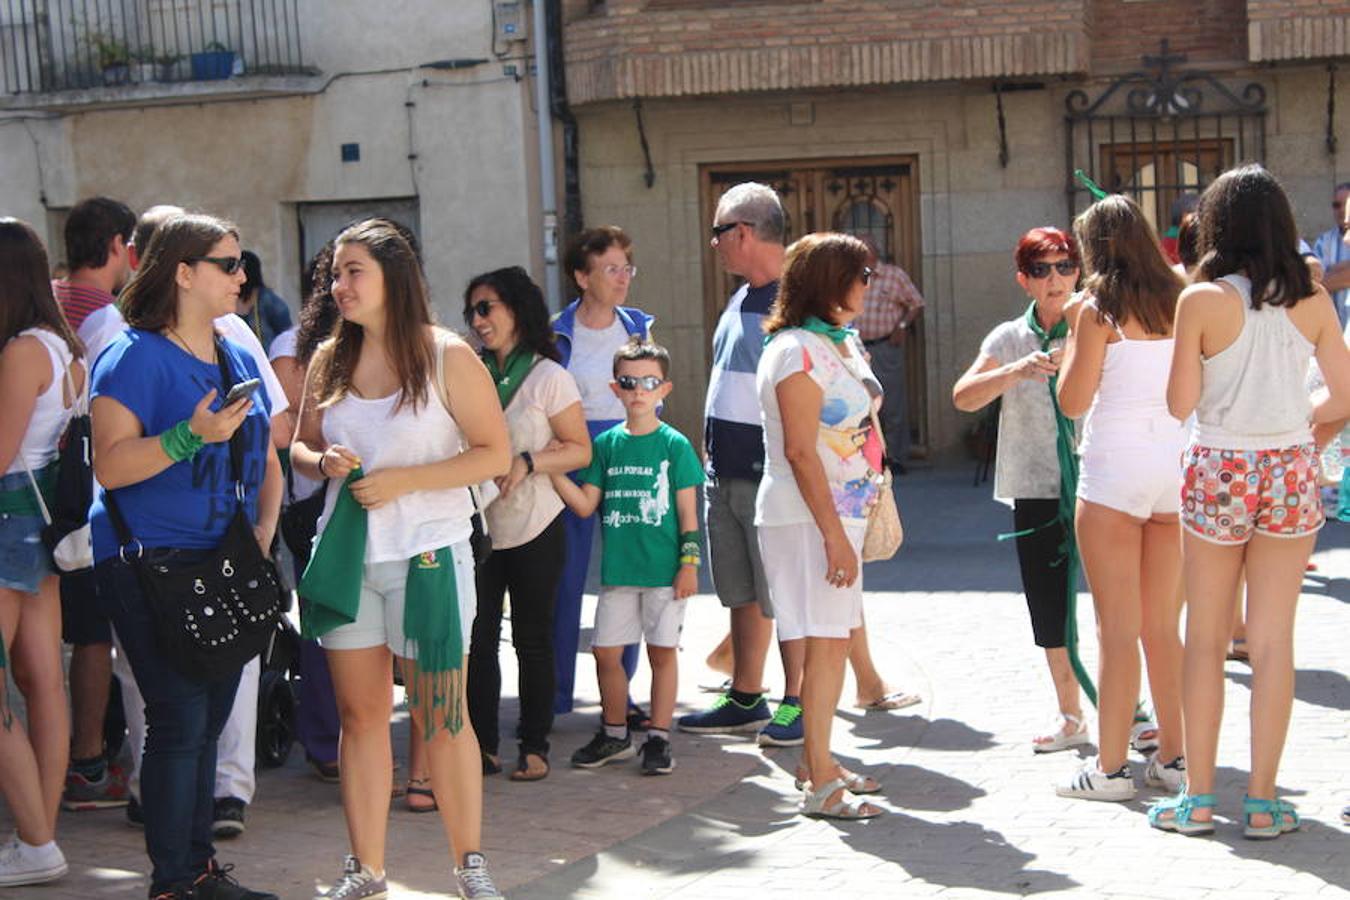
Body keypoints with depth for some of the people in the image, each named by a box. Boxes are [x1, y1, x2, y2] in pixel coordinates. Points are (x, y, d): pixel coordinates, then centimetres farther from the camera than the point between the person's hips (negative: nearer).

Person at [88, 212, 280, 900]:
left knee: (208, 719, 11)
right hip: (149, 564, -7)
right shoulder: (133, 357, -8)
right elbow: (110, 465, -17)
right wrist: (193, 435, -27)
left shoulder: (238, 357, 15)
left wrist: (263, 530, 5)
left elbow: (265, 459, 21)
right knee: (180, 719, -8)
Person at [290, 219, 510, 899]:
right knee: (360, 715, 7)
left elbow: (495, 454, -8)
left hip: (427, 555, -4)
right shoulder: (328, 360, 9)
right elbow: (300, 446, 18)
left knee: (441, 718, 0)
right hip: (345, 554, 4)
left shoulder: (447, 356, -6)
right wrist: (322, 462, -6)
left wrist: (402, 480, -16)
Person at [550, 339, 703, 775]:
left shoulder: (674, 444, -1)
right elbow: (585, 505, 6)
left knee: (662, 651, 2)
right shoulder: (606, 444, 7)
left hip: (663, 570, -3)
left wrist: (689, 563, -6)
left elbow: (688, 511, -1)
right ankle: (614, 735, 23)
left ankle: (658, 738, 12)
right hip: (617, 569, 4)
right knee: (606, 651, 6)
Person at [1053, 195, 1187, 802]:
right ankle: (1173, 757, 19)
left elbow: (1073, 401, -9)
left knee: (1117, 630, 0)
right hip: (1176, 462, 5)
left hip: (1116, 468, -5)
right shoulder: (1178, 300, 5)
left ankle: (1110, 767, 5)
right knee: (1163, 627, 14)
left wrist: (1074, 331, 2)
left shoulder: (1099, 308, -9)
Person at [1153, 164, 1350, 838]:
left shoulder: (1202, 300, -10)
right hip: (1291, 473, 2)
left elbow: (1180, 404, -8)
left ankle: (1198, 798, 13)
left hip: (1219, 472, -2)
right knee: (1273, 642, 7)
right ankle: (1262, 801, 11)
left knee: (1205, 640, 9)